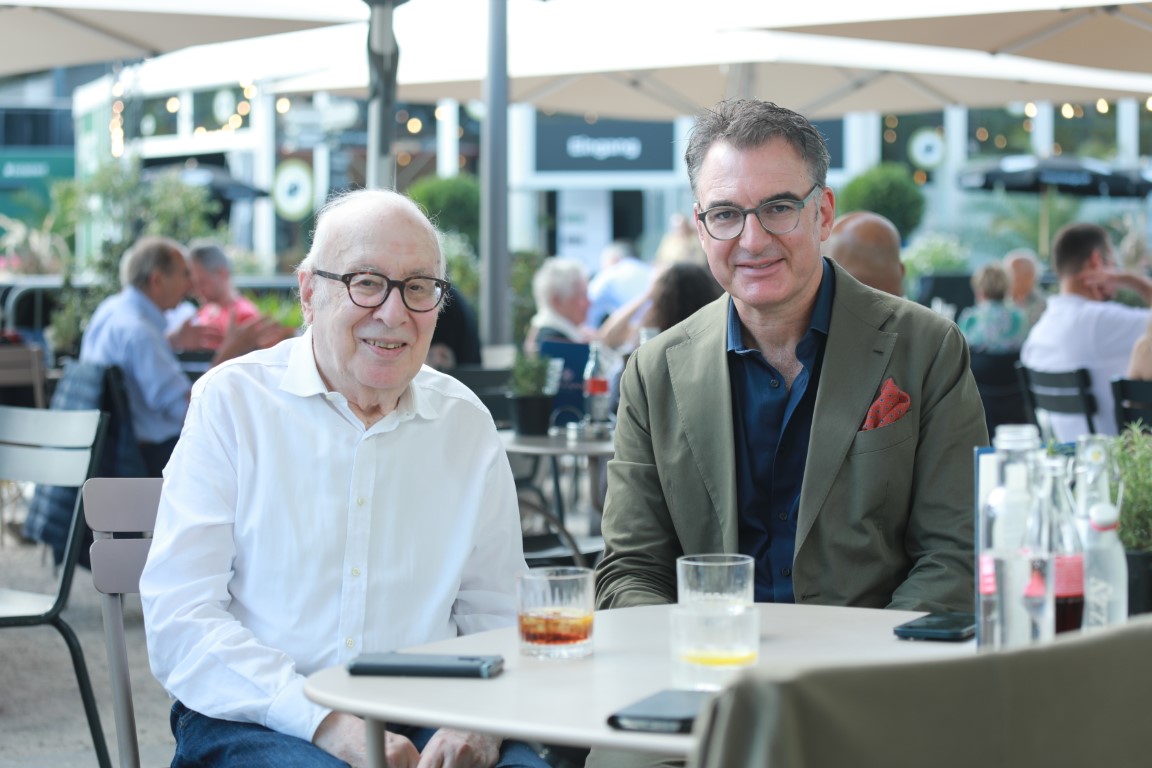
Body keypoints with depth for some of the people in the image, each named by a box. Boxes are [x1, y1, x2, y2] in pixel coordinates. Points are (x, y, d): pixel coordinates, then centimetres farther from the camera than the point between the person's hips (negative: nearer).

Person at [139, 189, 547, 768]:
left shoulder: (468, 423, 11)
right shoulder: (231, 401, 0)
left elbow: (498, 617, 13)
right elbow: (179, 621, -7)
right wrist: (326, 721, -19)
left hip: (427, 721, 3)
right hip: (253, 719, -2)